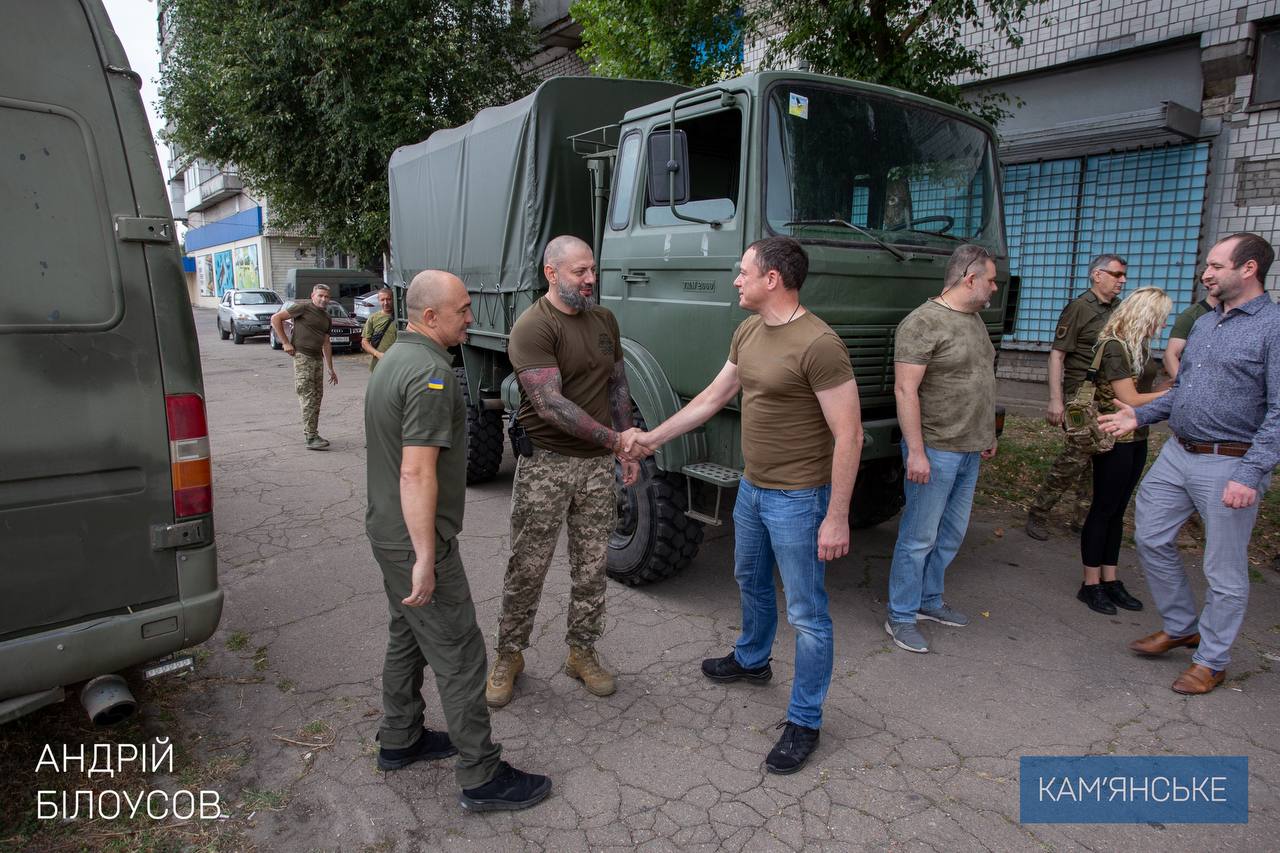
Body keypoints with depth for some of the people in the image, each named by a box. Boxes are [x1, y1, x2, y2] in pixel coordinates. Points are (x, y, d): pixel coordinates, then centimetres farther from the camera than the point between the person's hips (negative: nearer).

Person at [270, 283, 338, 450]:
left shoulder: (326, 318, 17)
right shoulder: (303, 307, -6)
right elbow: (276, 318, -7)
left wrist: (331, 369, 20)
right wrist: (286, 343, -10)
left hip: (317, 359, 8)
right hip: (302, 357, -8)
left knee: (317, 397, 10)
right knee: (308, 398, -10)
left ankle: (314, 434, 19)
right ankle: (311, 438, -10)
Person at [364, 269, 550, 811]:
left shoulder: (394, 359, 10)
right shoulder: (431, 372, -23)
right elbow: (417, 472, -28)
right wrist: (425, 559, -26)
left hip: (387, 531, 10)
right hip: (417, 540, -10)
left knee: (407, 637, 22)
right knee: (459, 655, -1)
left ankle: (399, 741, 37)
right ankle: (481, 777, 9)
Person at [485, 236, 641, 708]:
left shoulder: (604, 320, 9)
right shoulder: (533, 327, -13)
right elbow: (550, 405, -22)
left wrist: (627, 448, 13)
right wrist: (614, 439, -25)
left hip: (597, 463, 6)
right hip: (545, 464, -5)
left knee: (591, 567, 12)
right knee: (527, 567, 5)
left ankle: (582, 651, 29)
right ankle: (509, 655, 24)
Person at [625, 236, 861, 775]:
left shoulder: (818, 344, -23)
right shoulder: (747, 333, 4)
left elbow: (848, 436, -22)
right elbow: (713, 397, 15)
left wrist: (837, 517, -21)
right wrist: (653, 437, 16)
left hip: (797, 499, -9)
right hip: (752, 488, 9)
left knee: (806, 615, 5)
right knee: (750, 582, 28)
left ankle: (804, 722, 21)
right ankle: (752, 661, 53)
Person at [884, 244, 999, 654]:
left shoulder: (974, 320, 13)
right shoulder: (924, 322, -16)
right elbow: (905, 390, -20)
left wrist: (987, 435, 24)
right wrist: (916, 452, -23)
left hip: (969, 451, 9)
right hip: (935, 451, -9)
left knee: (951, 534, 18)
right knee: (920, 537, 0)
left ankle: (929, 600, 33)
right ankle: (900, 617, 13)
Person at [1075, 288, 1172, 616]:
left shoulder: (1139, 345, 10)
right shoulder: (1115, 346, -16)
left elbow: (1142, 389, 4)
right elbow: (1129, 399, -17)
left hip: (1136, 438, 8)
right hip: (1115, 440, -8)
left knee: (1117, 511, 13)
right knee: (1103, 510, 0)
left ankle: (1110, 580, 22)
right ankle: (1091, 584, 10)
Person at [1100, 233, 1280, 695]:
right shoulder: (1203, 324, 12)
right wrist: (1141, 415, 7)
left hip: (1228, 465, -7)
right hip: (1176, 454, 8)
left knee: (1225, 571, 6)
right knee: (1152, 539, 14)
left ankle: (1211, 661, 22)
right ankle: (1180, 626, 34)